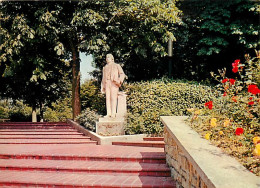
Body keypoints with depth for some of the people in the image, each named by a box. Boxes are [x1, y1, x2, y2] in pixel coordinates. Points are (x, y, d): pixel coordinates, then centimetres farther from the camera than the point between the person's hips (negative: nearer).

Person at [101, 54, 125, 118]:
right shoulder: (105, 67, 23)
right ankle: (108, 113, -1)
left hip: (114, 83, -4)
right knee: (108, 98, -2)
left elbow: (122, 74, 2)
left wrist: (119, 81, -16)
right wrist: (102, 87, 13)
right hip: (107, 84, 4)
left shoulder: (117, 66, 12)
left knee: (113, 98, -11)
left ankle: (113, 113, -12)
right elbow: (103, 78, 21)